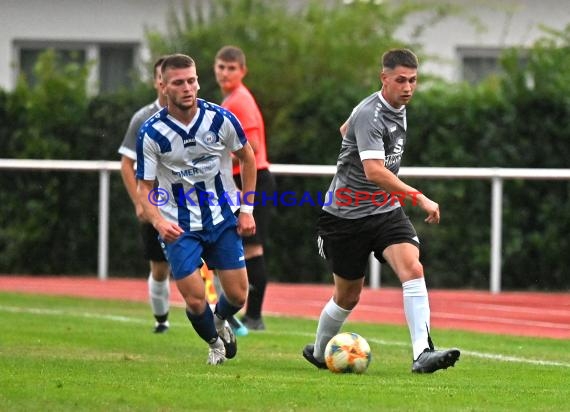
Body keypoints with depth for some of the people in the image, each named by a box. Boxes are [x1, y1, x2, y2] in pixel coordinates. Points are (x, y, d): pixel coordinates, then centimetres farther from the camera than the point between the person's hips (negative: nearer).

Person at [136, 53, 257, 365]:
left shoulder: (220, 119, -11)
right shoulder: (151, 133, -15)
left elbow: (247, 157, 7)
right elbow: (144, 188, -10)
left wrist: (247, 209, 4)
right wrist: (158, 222, -29)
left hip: (223, 219, 2)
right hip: (178, 226, -2)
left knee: (237, 295, 2)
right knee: (195, 301, -8)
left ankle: (220, 320, 40)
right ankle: (214, 342, 26)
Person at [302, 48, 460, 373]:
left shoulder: (398, 109, 6)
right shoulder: (370, 115, -22)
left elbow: (346, 128, 24)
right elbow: (374, 171, -35)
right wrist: (419, 197, -40)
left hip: (386, 210, 6)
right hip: (347, 215, -6)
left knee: (412, 268, -20)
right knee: (349, 296, 8)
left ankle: (422, 353, -29)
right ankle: (319, 352, 35)